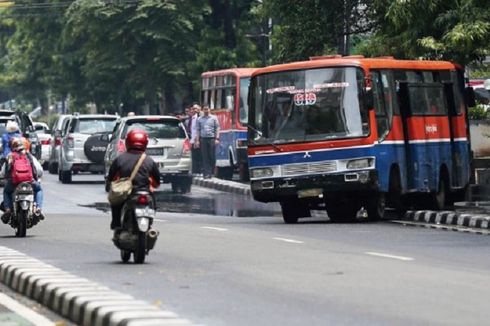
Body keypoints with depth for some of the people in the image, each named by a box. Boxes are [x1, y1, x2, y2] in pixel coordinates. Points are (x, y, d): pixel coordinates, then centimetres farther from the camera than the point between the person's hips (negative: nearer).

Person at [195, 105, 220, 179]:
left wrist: (217, 138, -3)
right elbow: (198, 130, 13)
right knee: (205, 157, -2)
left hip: (212, 139, -1)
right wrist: (197, 140, 5)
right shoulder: (199, 119, 12)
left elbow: (217, 128, 6)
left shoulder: (213, 118, 8)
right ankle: (206, 173, -2)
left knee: (212, 156, -2)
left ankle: (212, 172, 7)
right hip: (203, 139, 1)